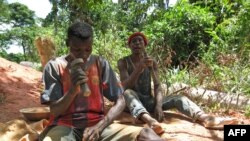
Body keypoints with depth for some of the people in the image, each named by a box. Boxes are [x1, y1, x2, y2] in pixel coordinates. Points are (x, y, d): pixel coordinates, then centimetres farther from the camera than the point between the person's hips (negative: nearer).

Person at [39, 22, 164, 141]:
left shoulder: (101, 64, 2)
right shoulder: (54, 66, -2)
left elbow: (120, 102, 0)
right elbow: (54, 111, -4)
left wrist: (98, 127, -14)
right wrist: (73, 89, -22)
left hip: (96, 124, 2)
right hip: (65, 126, -1)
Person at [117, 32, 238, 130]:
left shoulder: (152, 62, 4)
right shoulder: (123, 62, -4)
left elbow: (157, 86, -8)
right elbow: (125, 87, -19)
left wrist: (158, 105, -27)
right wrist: (140, 68, -34)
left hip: (148, 101, 3)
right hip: (132, 102, -3)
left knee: (178, 98, -19)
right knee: (128, 93, -37)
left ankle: (206, 118, -44)